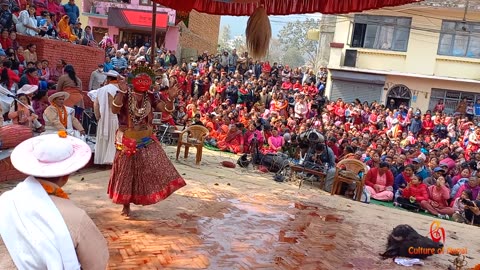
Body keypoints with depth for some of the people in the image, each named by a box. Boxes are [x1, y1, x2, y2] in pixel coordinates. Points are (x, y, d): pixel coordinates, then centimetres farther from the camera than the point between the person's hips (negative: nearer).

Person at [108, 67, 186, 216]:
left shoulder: (150, 97, 0)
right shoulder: (124, 94, -12)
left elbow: (166, 109, -6)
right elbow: (114, 110, -28)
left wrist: (170, 98, -26)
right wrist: (122, 92, -40)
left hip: (147, 140, 4)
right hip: (127, 140, -3)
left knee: (155, 168, -1)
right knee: (127, 172, 9)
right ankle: (126, 205, 25)